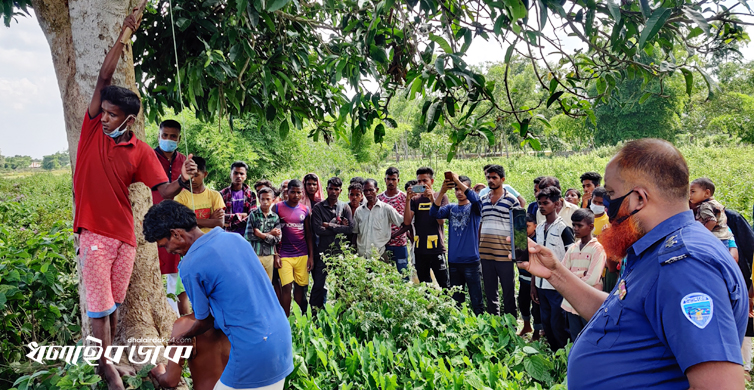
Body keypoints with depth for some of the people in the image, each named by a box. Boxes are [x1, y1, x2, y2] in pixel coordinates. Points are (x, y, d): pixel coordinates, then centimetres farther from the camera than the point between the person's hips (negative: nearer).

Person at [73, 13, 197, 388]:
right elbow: (103, 78, -4)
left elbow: (163, 192, -6)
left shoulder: (141, 151, -1)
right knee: (100, 306, 2)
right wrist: (123, 36, -4)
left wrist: (182, 179, -27)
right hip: (94, 234, -1)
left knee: (113, 304, 15)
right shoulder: (92, 131, -1)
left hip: (125, 236, 2)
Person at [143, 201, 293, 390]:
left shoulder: (190, 267, -12)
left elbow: (205, 322, 3)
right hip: (283, 337, 7)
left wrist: (182, 337, 22)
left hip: (255, 352, -7)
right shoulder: (235, 238, 7)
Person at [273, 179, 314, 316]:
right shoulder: (277, 208, 0)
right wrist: (275, 255, -6)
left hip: (302, 255, 3)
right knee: (286, 287, -9)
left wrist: (311, 256, 7)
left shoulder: (305, 210, 9)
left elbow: (308, 234, 12)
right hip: (284, 255, -3)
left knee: (301, 286, 5)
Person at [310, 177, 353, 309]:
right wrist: (339, 227, -8)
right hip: (323, 252, -2)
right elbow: (317, 229, -12)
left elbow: (350, 228, -7)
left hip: (340, 252, 2)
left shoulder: (345, 207, 6)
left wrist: (330, 226, -9)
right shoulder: (318, 207, 1)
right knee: (319, 285, 2)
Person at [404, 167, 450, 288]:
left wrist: (432, 199, -18)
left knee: (444, 286, -4)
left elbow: (441, 221, -9)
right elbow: (407, 222, -1)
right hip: (419, 249, 3)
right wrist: (408, 200, -10)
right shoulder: (415, 199, 10)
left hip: (436, 248, -3)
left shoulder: (441, 197, 3)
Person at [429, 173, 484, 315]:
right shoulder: (451, 208, 10)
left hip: (471, 261, -4)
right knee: (456, 301, 13)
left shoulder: (474, 208, 1)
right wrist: (442, 191, -19)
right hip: (453, 261, 4)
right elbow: (434, 213, -7)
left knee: (476, 301, -1)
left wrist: (458, 181, -23)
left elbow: (475, 199, -22)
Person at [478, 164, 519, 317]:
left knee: (508, 291, 6)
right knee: (490, 291, 12)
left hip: (504, 254, -5)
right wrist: (478, 246, 10)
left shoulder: (511, 200, -2)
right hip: (485, 253, 5)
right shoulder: (483, 200, 12)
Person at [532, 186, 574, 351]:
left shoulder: (563, 229, -9)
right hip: (541, 286, 6)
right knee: (546, 324, 13)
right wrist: (533, 285, 12)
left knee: (557, 325, 0)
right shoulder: (539, 228, 10)